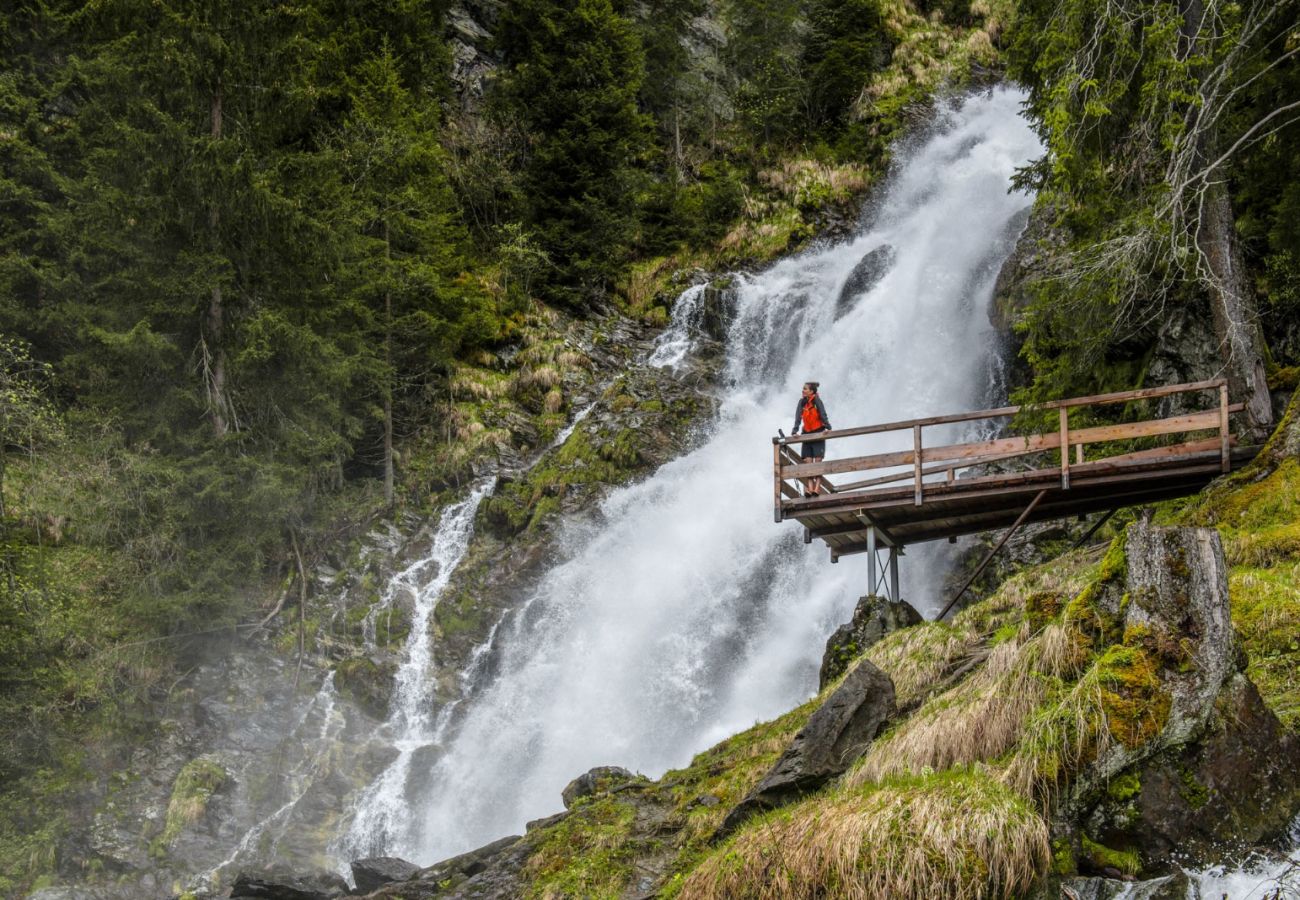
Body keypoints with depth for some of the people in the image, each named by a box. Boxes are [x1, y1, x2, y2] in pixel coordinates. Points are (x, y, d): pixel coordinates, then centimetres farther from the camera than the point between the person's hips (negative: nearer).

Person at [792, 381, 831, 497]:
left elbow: (823, 414, -16)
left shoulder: (816, 400, -9)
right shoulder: (802, 402, 5)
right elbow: (798, 417, -1)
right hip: (807, 434, 5)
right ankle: (809, 489, -9)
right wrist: (795, 432, -12)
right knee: (808, 462, -4)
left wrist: (828, 427, -27)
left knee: (817, 461, -8)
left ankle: (817, 489, -12)